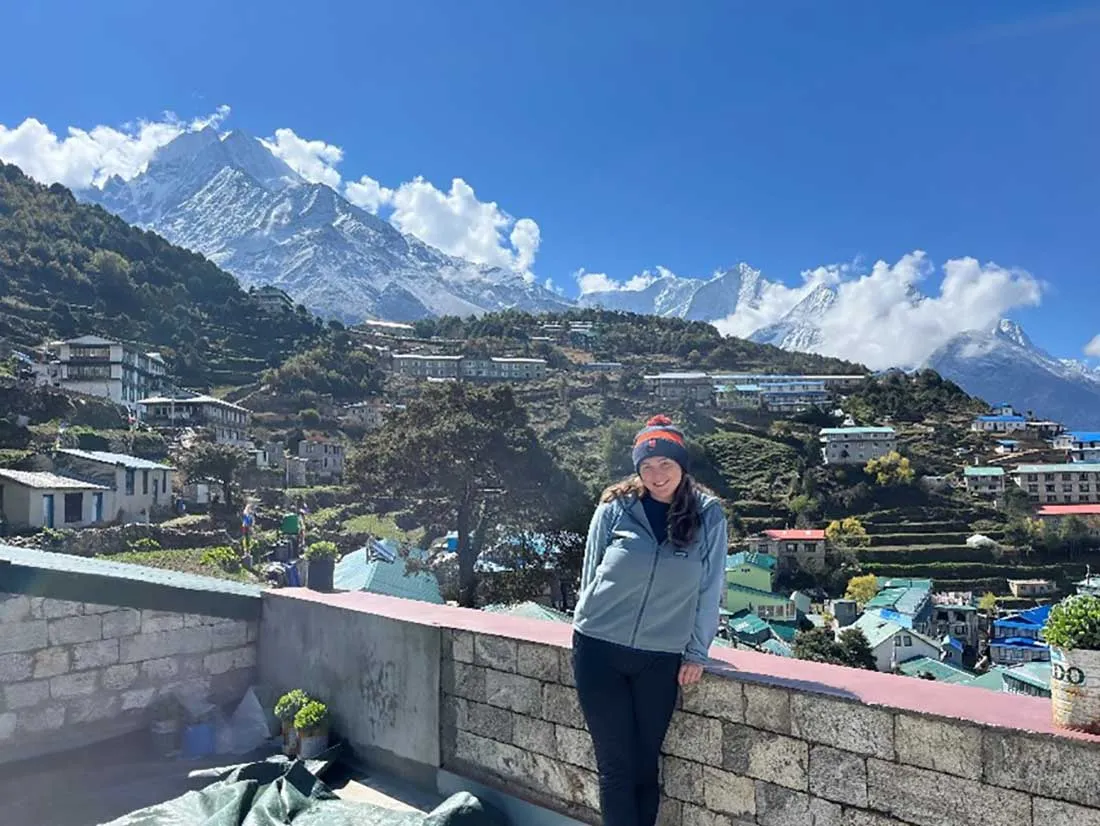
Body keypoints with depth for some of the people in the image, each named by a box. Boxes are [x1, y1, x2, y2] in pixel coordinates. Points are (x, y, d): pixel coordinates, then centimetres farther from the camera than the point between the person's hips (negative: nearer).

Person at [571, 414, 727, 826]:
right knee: (616, 766, 5)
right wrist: (587, 628, 7)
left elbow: (710, 590, 1)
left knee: (645, 767, 11)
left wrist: (696, 653, 1)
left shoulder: (709, 516, -2)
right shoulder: (615, 507, -5)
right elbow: (590, 573, 3)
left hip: (661, 660, 1)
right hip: (598, 650, 0)